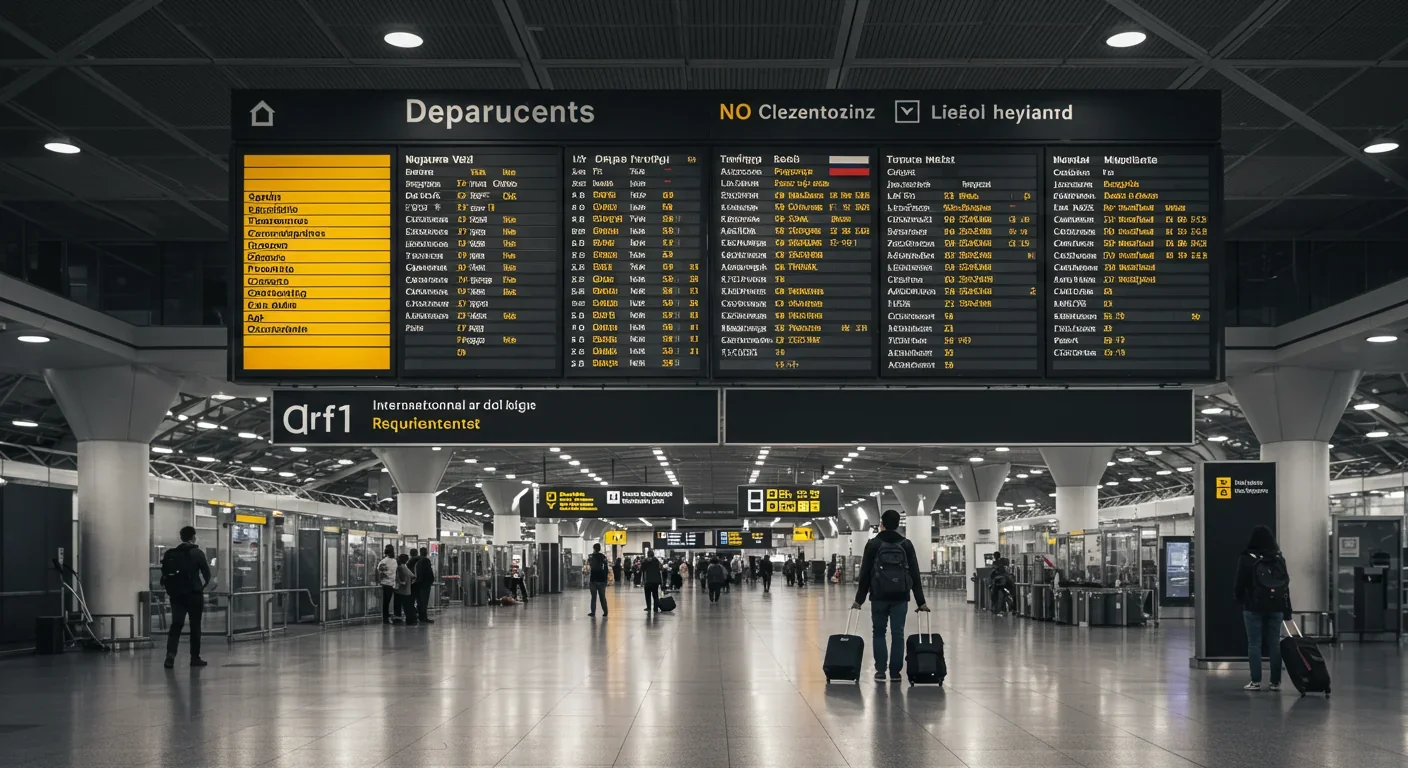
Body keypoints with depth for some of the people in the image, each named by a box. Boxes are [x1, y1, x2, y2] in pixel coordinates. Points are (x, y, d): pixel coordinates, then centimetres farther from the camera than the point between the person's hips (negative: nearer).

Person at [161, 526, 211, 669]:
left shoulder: (170, 554, 6)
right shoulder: (197, 553, -6)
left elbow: (164, 574, 4)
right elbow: (206, 574, -6)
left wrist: (170, 589, 12)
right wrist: (203, 586, 11)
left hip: (176, 594, 3)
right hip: (193, 594, -3)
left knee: (176, 625, 2)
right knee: (195, 626, 7)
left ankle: (171, 654, -17)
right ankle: (195, 657, 10)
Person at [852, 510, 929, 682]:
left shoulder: (873, 544, -1)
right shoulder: (906, 545, 4)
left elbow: (865, 574, -2)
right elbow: (915, 575, 3)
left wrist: (859, 599, 2)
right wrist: (921, 602, 5)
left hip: (879, 596, -1)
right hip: (900, 596, 1)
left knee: (879, 633, 9)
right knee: (898, 634, 5)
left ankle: (880, 671, 3)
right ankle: (895, 671, 4)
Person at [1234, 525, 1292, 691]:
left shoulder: (1247, 559, -8)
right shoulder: (1279, 558, 5)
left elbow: (1241, 583, -7)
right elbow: (1286, 584, 8)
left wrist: (1238, 597, 16)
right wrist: (1287, 612, 13)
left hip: (1253, 607, -4)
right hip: (1275, 608, 4)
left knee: (1254, 644, 1)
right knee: (1274, 644, 7)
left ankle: (1256, 681, 0)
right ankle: (1275, 682, 8)